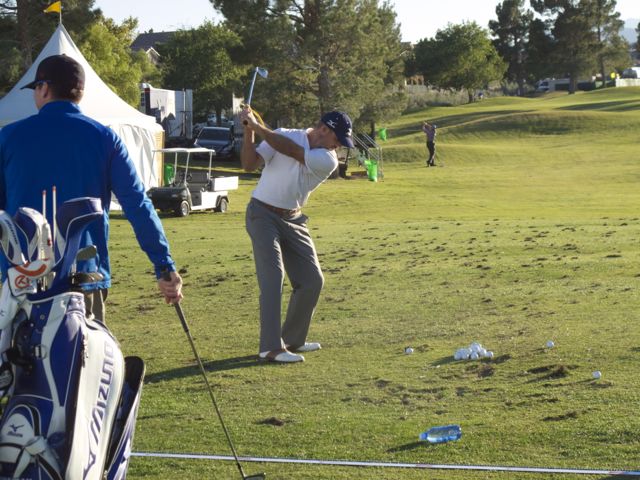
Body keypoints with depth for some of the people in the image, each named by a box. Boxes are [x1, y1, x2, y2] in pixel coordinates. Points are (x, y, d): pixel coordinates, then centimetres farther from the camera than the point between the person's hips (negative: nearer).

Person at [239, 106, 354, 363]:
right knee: (272, 275, -17)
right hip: (263, 215, -5)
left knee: (312, 281, 5)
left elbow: (291, 150, -21)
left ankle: (292, 340, 21)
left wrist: (258, 126, -26)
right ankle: (271, 348, -19)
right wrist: (249, 132, -27)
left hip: (293, 220, 5)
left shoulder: (328, 160, -6)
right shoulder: (284, 134, -9)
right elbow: (250, 164, -14)